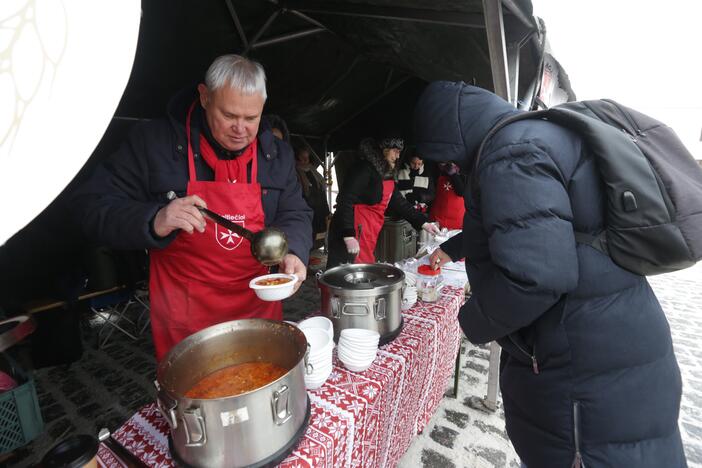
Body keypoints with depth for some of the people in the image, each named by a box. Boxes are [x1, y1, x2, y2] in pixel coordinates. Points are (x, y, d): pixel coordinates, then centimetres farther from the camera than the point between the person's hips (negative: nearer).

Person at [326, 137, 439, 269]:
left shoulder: (387, 174, 14)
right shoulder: (365, 169, -13)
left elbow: (398, 203, 17)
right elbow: (345, 201, -20)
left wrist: (423, 222, 11)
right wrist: (349, 235, -26)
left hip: (369, 236, 9)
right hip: (352, 234, -9)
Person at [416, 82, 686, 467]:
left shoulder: (512, 156, -22)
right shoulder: (535, 136, 12)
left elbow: (533, 275, -34)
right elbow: (508, 224, 28)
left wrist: (473, 323, -15)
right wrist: (452, 248, 36)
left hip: (587, 374, -10)